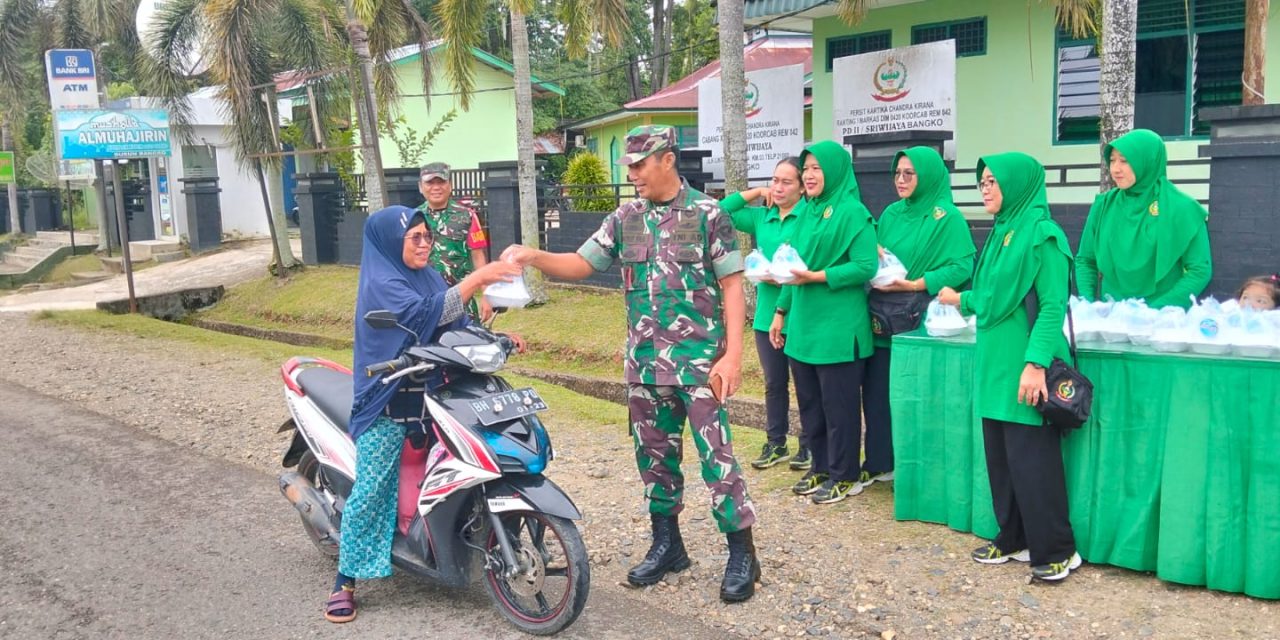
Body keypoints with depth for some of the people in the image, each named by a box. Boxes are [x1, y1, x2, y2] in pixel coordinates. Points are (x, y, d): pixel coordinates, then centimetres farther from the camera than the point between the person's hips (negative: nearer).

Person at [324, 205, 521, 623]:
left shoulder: (429, 276, 13)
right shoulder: (380, 283, -11)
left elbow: (457, 324, 8)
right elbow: (427, 313, -27)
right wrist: (477, 278, -32)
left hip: (429, 395, 7)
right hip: (387, 403, -7)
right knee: (371, 490, -9)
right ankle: (344, 582, 1)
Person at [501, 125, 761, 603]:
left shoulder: (709, 214, -6)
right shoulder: (624, 219, 8)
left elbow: (731, 286, -7)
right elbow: (581, 264, 9)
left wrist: (732, 354, -14)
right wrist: (534, 257, -10)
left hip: (700, 362, -5)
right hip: (644, 364, 5)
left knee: (716, 455, -4)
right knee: (654, 455, 13)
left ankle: (742, 554, 9)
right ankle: (666, 545, 28)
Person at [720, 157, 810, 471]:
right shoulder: (761, 217, 9)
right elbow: (721, 212, 9)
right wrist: (755, 193, 4)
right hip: (767, 313, 6)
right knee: (774, 383, 15)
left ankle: (809, 446, 20)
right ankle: (775, 443, 26)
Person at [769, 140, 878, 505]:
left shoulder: (852, 213, -9)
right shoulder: (806, 213, 14)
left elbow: (867, 266, -16)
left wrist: (817, 277, -21)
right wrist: (781, 311, 14)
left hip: (837, 328, -8)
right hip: (802, 325, 8)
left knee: (838, 405, 2)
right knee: (809, 403, 14)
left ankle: (844, 476, 14)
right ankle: (821, 468, 27)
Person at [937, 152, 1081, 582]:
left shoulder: (1042, 236, -12)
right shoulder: (1001, 233, 13)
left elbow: (1053, 306, -18)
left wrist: (1036, 363, -24)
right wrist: (962, 300, 33)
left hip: (1023, 367, -8)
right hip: (996, 364, 8)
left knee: (1032, 460, -2)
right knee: (1000, 457, 12)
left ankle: (1056, 550, 10)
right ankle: (1014, 539, 24)